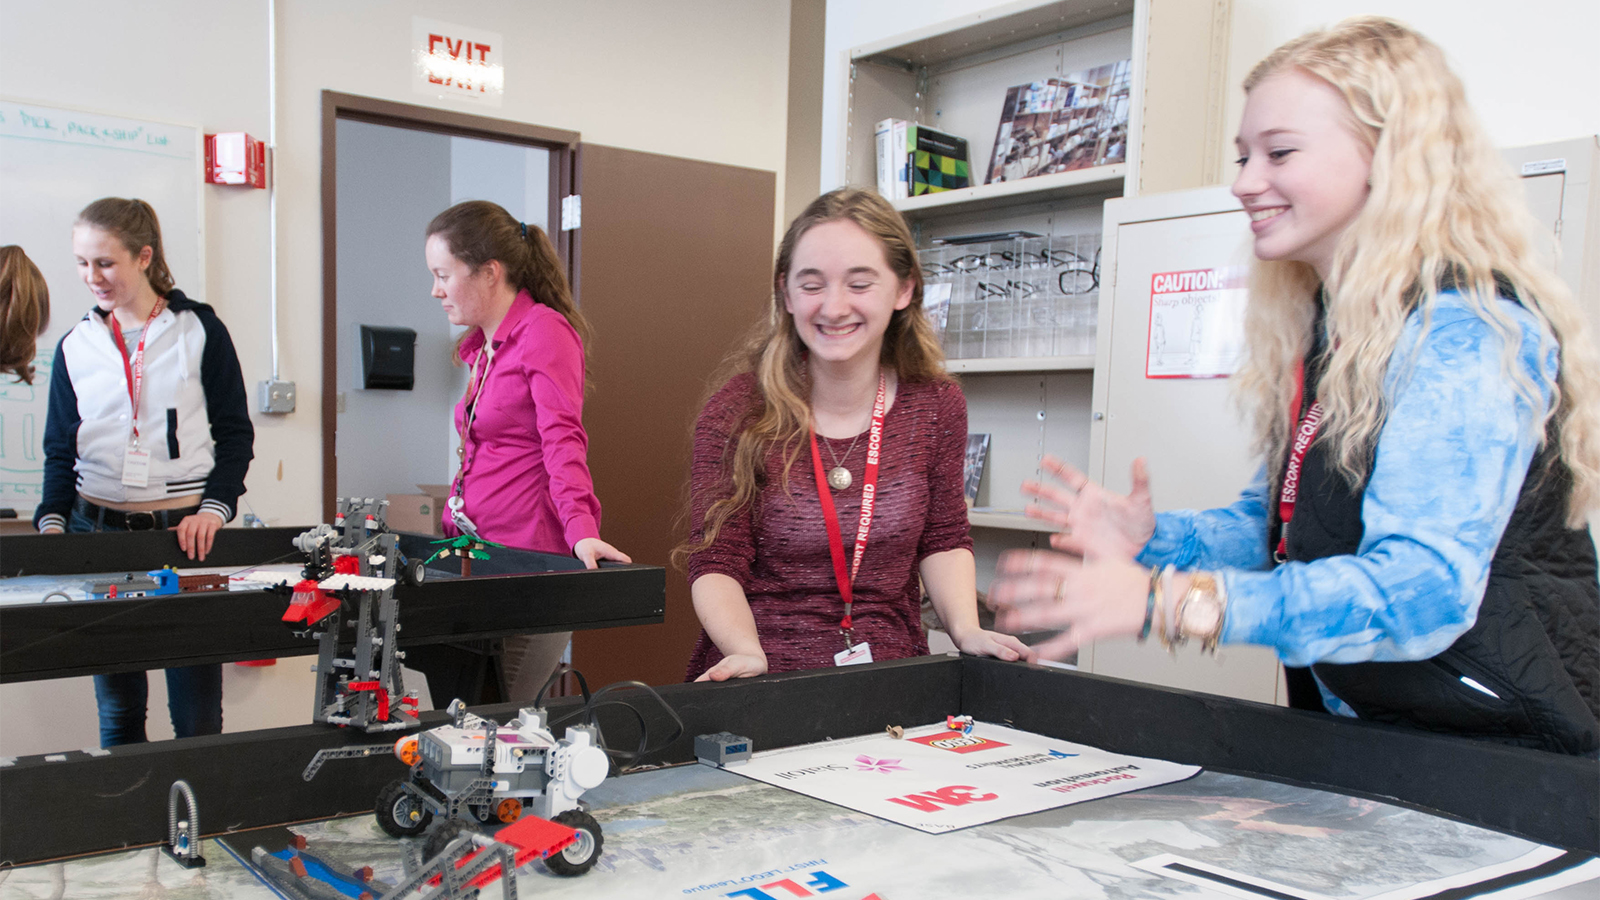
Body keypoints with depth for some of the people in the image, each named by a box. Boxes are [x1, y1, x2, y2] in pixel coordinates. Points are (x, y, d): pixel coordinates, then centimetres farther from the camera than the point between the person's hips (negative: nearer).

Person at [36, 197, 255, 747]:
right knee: (117, 709, 9)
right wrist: (52, 519, -4)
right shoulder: (76, 347, 10)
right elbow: (60, 451, 13)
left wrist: (214, 507, -10)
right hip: (97, 531, 3)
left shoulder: (199, 330, 2)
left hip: (186, 531, -3)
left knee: (197, 714, 0)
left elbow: (235, 433, 3)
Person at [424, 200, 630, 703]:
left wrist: (581, 531, -31)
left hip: (530, 558, -8)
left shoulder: (544, 330, -9)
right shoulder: (480, 347, 19)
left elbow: (562, 439, -19)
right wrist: (453, 527, 16)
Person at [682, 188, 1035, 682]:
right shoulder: (734, 414, -8)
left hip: (890, 682, 2)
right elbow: (716, 563, -8)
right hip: (761, 686, -1)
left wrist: (965, 628, -3)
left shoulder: (936, 405, 1)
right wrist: (747, 653, -26)